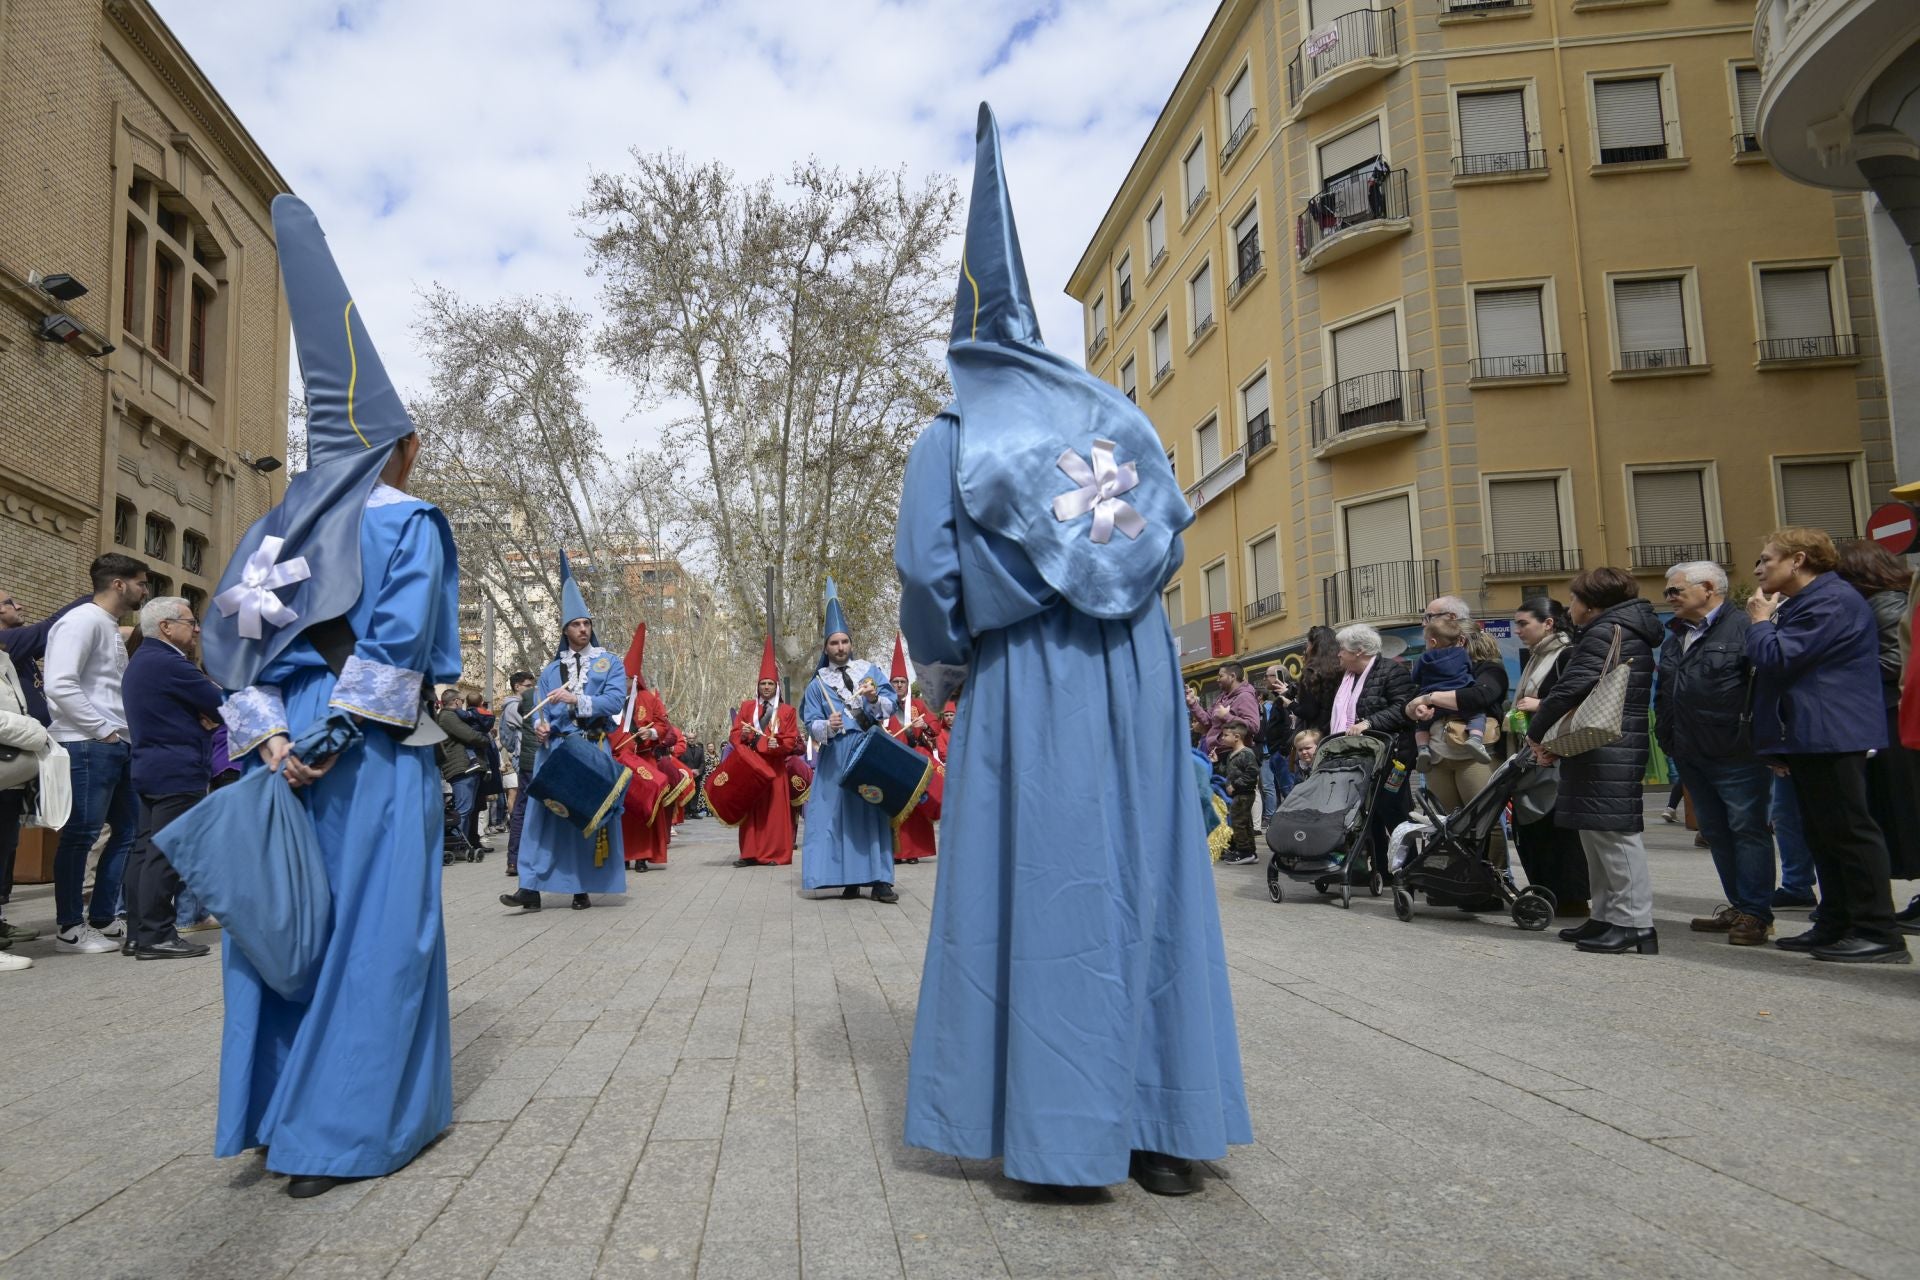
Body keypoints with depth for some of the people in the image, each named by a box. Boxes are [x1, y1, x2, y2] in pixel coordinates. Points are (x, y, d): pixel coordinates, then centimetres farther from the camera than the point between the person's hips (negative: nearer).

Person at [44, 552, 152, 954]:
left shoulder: (112, 629, 19)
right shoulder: (83, 621, -9)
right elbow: (60, 685, -19)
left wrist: (123, 732, 9)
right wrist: (104, 730, -16)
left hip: (117, 746, 9)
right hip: (88, 745, -9)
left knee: (130, 829, 11)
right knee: (80, 835, -1)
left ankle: (102, 919, 20)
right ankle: (70, 928, 9)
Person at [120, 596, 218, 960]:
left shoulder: (142, 660, 18)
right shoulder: (168, 663, -16)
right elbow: (222, 704, -13)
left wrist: (199, 717, -1)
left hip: (151, 768, 11)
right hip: (177, 772, -11)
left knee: (146, 848, 11)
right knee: (166, 852, -7)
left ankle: (138, 933, 15)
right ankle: (157, 936, -5)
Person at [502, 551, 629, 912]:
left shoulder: (609, 663, 8)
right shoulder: (550, 670, 17)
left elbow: (615, 700, -8)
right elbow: (540, 710, 10)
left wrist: (576, 699, -17)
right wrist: (539, 726, -13)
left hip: (593, 749, -2)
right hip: (555, 748, 2)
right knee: (544, 812, -7)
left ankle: (583, 888, 6)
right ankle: (532, 888, -10)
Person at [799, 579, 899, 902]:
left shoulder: (871, 671, 9)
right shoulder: (818, 684, 9)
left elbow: (890, 705, 2)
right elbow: (811, 723, 1)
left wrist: (875, 699, -19)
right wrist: (827, 727, -19)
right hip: (836, 757, 0)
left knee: (874, 810, -5)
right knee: (840, 814, -3)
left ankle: (880, 880, -8)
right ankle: (850, 879, 1)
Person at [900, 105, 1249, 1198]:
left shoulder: (951, 440, 1)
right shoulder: (1117, 419, 12)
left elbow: (926, 575, -6)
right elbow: (1172, 539, 14)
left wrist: (952, 649, 11)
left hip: (1025, 693, -3)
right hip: (1139, 679, 4)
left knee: (1042, 889, 4)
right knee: (1149, 881, 7)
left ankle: (1063, 1129, 11)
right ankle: (1168, 1127, 15)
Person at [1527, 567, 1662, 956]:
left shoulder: (1606, 632, -12)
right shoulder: (1627, 632, 22)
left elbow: (1573, 686, -19)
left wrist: (1537, 730, -8)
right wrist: (1547, 709, 10)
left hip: (1607, 752, -11)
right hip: (1602, 751, 11)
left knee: (1614, 831, -9)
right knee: (1595, 831, 14)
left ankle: (1636, 924, -6)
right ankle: (1608, 916, 21)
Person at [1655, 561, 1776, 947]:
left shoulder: (1743, 626, -10)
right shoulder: (1675, 638, 18)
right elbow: (1663, 694, 24)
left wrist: (1753, 737, -18)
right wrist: (1666, 737, 18)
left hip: (1736, 755, -9)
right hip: (1691, 756, 9)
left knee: (1748, 829, -2)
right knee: (1716, 832, 13)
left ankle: (1757, 913, 4)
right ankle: (1738, 906, 23)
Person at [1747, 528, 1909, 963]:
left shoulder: (1832, 601, -15)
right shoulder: (1802, 603, 20)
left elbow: (1778, 659, -22)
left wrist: (1760, 622, -5)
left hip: (1831, 736, -11)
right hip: (1809, 738, 11)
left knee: (1850, 831, -7)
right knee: (1825, 835, 13)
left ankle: (1879, 934, -3)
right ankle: (1836, 926, 19)